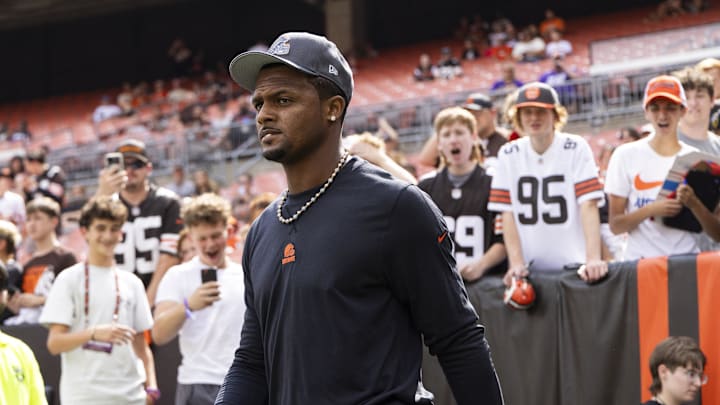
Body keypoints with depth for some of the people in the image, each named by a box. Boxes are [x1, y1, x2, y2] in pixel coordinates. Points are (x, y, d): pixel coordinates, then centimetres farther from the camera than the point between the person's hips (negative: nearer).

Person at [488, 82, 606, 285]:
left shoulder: (576, 148, -1)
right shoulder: (508, 154, 6)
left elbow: (589, 206, -10)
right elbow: (507, 213, 3)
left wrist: (593, 260, -22)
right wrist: (516, 263, -9)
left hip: (573, 266, -2)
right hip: (530, 269, 2)